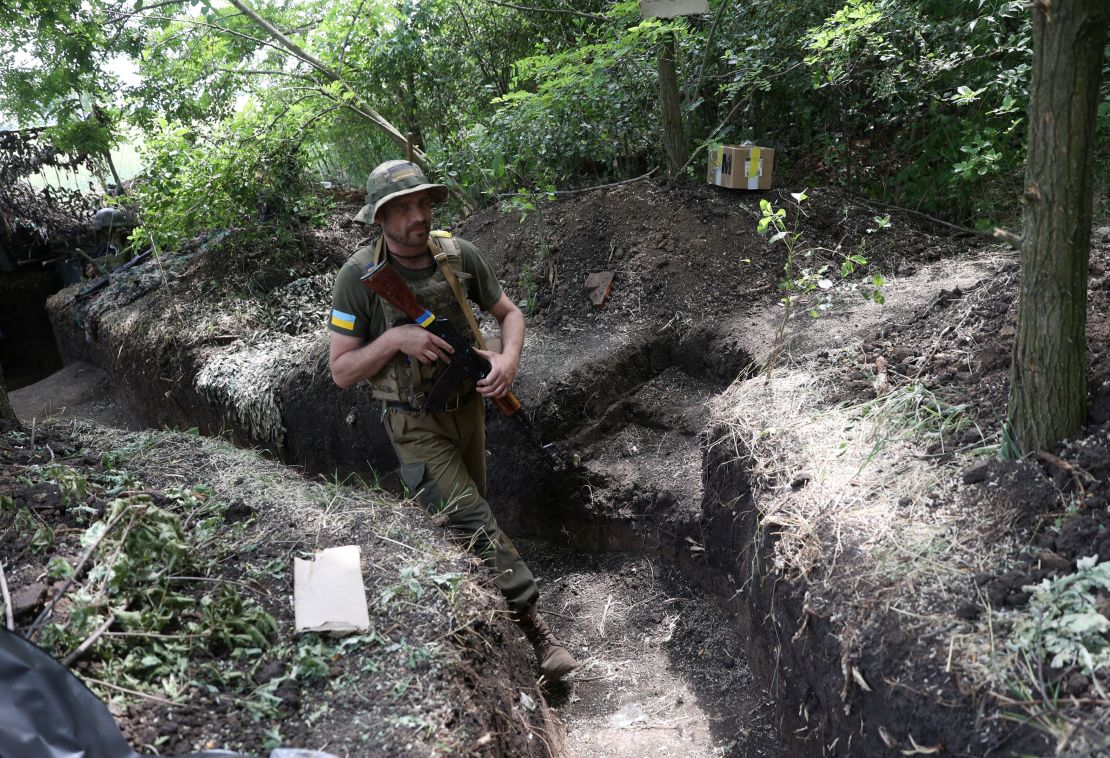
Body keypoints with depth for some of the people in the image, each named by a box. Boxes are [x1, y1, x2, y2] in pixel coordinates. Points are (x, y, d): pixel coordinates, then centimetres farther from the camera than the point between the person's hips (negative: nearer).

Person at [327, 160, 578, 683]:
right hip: (415, 423, -5)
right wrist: (395, 338, -29)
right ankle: (533, 627, -8)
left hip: (468, 408, 5)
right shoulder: (360, 277, -17)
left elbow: (509, 312, 6)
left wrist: (509, 358, -15)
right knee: (475, 524, -15)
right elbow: (341, 371, -13)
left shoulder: (459, 256, -7)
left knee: (466, 515, 21)